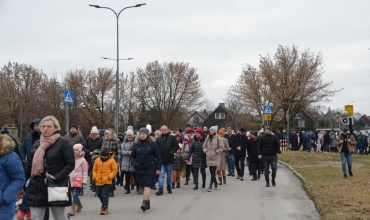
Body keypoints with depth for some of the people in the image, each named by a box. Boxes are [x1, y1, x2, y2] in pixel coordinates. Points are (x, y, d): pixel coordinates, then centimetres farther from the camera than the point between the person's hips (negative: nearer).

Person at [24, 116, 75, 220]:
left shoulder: (63, 142, -5)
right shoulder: (37, 144, 12)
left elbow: (70, 164, -10)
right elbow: (29, 165, 16)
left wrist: (57, 178, -21)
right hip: (37, 188, 5)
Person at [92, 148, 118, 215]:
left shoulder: (112, 161, -4)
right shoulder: (97, 160, 5)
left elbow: (115, 170, -2)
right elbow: (94, 169, 12)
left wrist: (110, 176, -15)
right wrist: (94, 176, -2)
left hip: (107, 181, -5)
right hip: (98, 181, 5)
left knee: (105, 194, -9)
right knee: (99, 193, 18)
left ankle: (105, 208, -1)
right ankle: (104, 203, 43)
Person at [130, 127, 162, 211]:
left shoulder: (152, 143, -1)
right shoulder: (136, 144, 6)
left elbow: (158, 156, 1)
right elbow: (132, 157, 12)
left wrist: (158, 168, -4)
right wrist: (134, 164, -9)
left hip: (150, 168, -3)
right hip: (140, 169, 3)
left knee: (147, 186, -12)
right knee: (143, 186, 8)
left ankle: (145, 203, -15)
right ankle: (147, 202, 19)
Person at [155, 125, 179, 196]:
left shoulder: (172, 138, 2)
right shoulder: (158, 139, 6)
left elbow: (176, 146, 1)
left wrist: (172, 152, -9)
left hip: (169, 160, 0)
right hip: (161, 160, 0)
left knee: (169, 175, 13)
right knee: (161, 175, -6)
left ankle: (169, 187, 31)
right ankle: (160, 189, -8)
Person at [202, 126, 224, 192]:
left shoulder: (218, 138, -5)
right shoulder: (208, 138, 10)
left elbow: (221, 148, -6)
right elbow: (204, 146, 19)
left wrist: (215, 152, -10)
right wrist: (206, 151, 4)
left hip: (215, 158, -5)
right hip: (209, 157, 5)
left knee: (213, 172, -11)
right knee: (212, 172, 9)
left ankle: (210, 187, -15)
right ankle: (215, 185, 24)